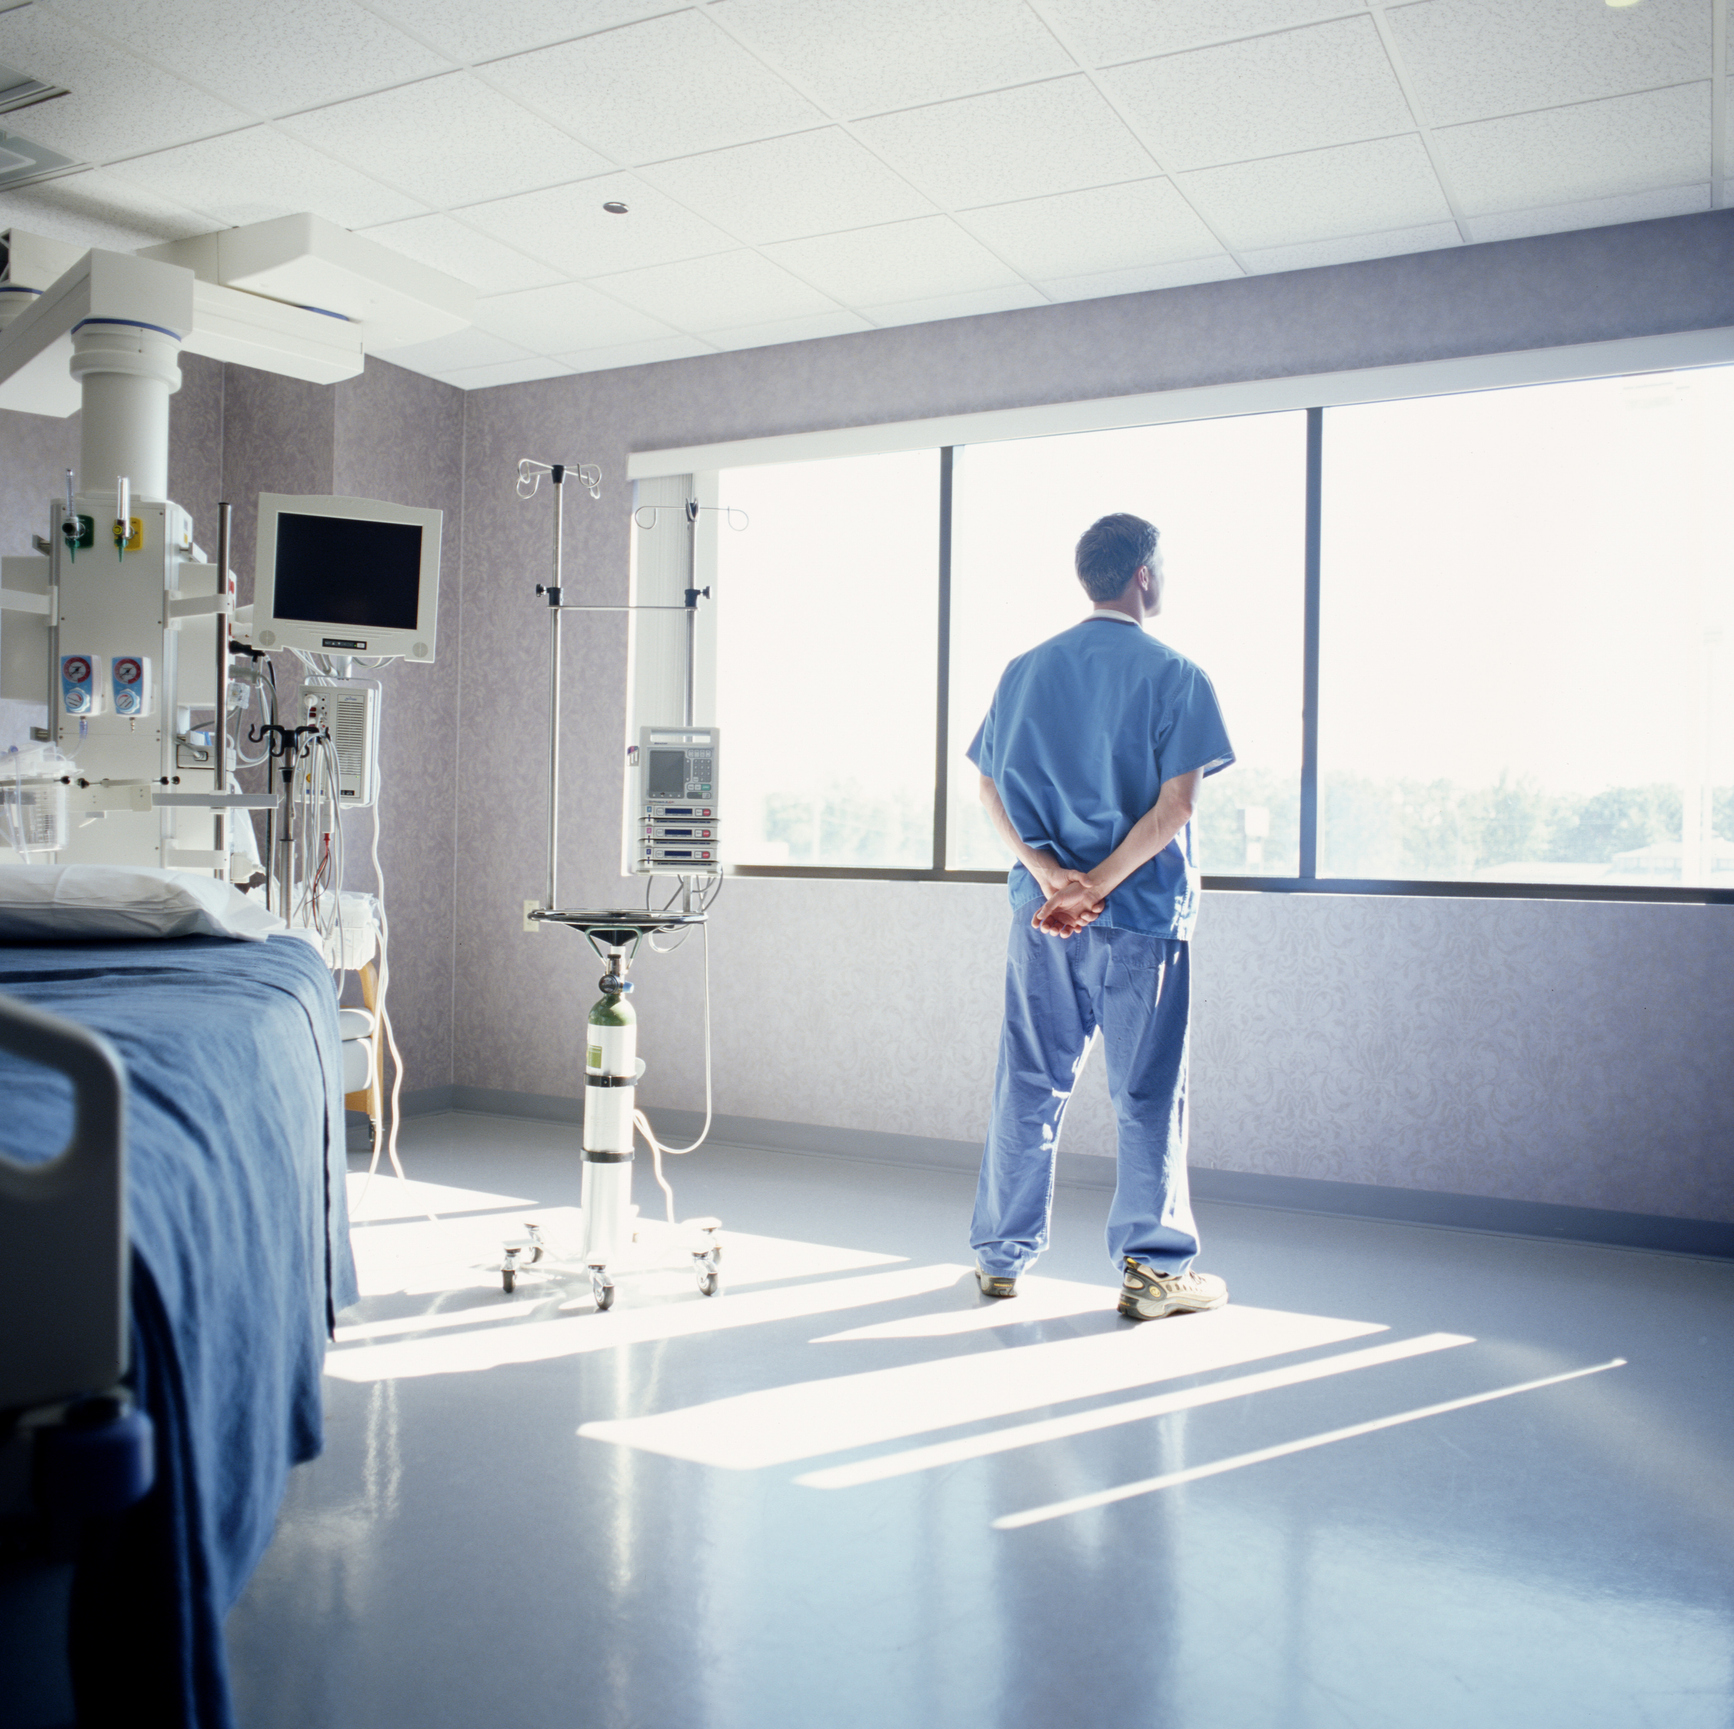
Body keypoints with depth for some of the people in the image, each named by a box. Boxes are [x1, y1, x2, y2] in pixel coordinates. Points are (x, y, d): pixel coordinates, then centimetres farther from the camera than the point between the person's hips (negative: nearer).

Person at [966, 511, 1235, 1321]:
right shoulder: (1174, 675, -4)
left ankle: (1000, 1256, 20)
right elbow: (1176, 803, -14)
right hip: (1141, 915, -4)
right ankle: (1153, 1269, 12)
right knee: (1147, 1092, 5)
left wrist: (1052, 875, -8)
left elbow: (990, 789, 3)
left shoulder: (1024, 670, 9)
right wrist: (1099, 886, -14)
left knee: (1027, 1085, 12)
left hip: (1040, 910, 4)